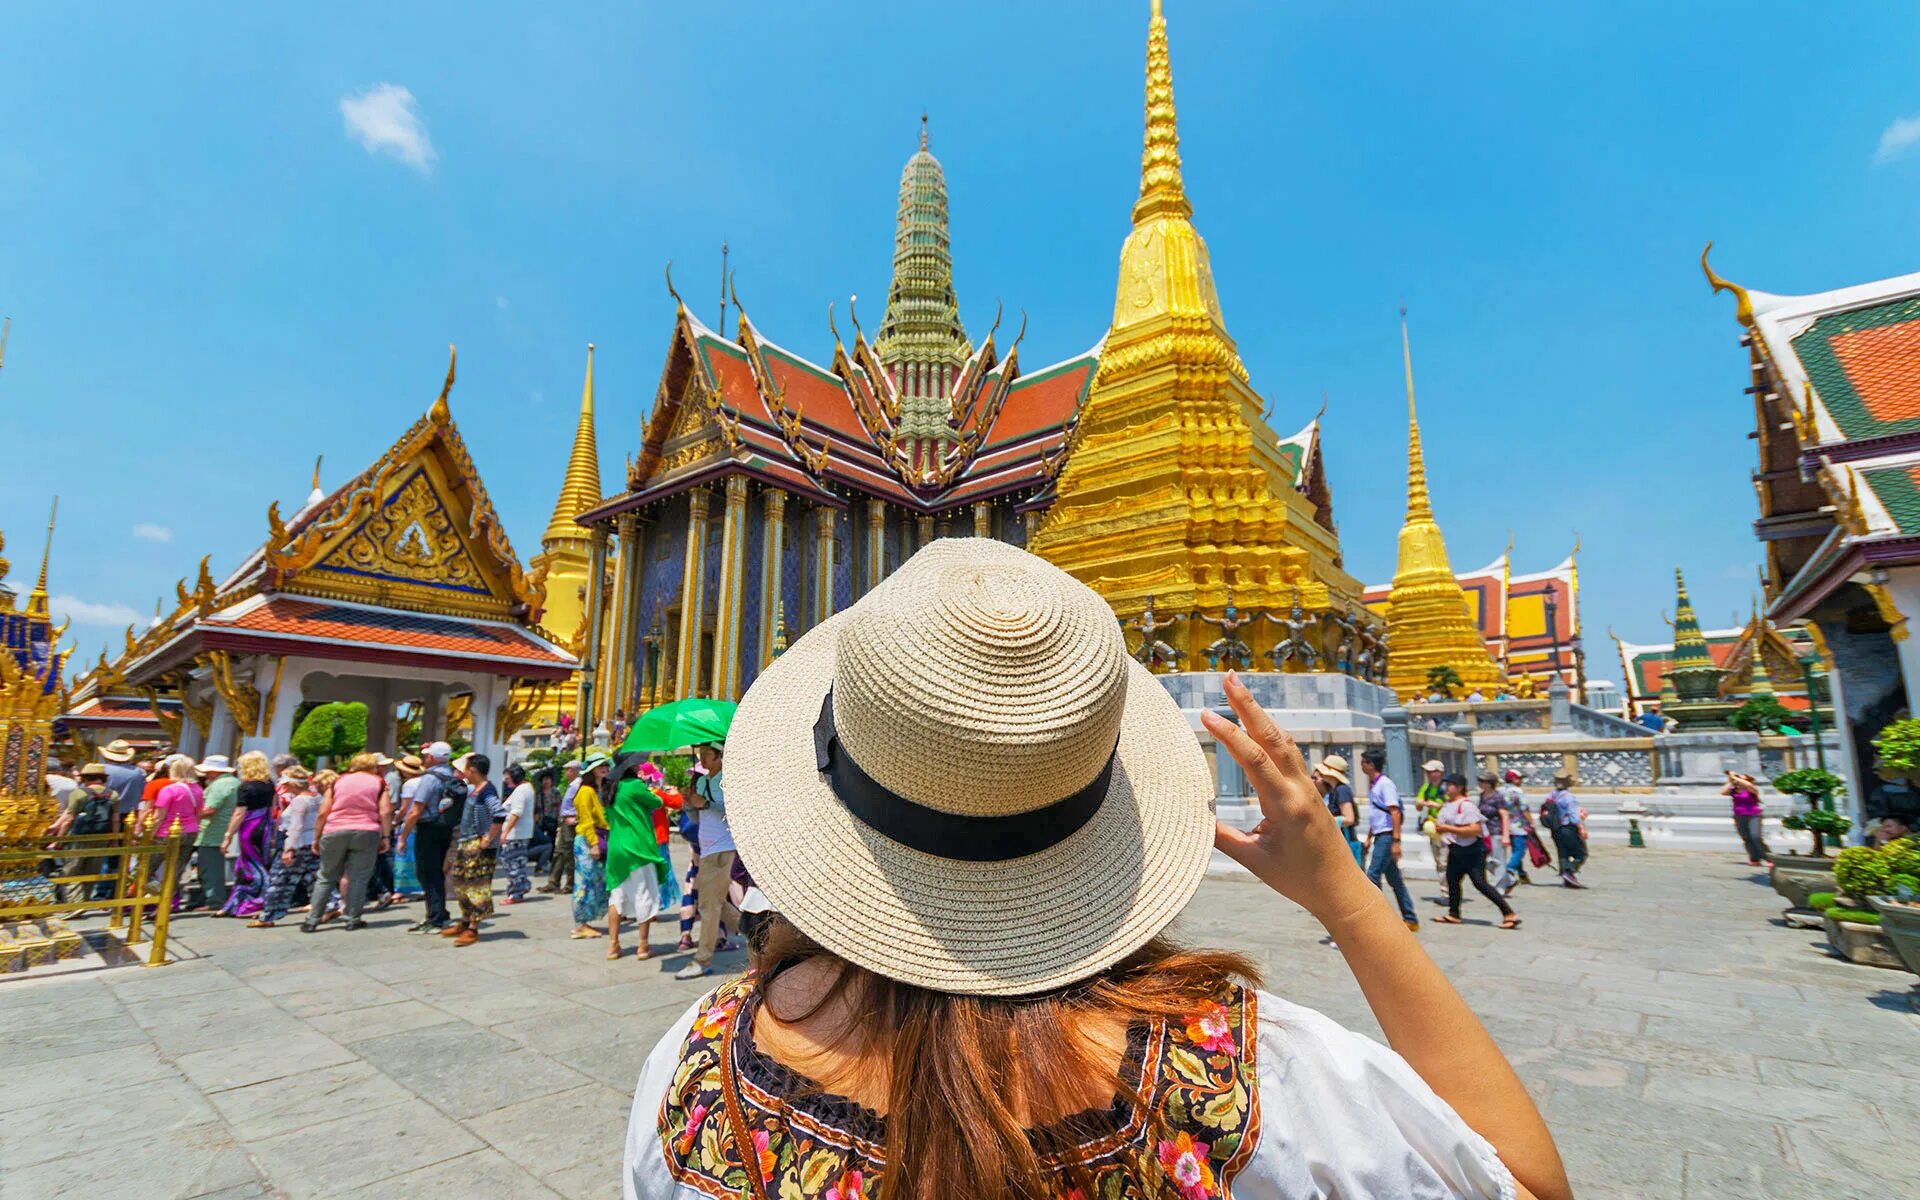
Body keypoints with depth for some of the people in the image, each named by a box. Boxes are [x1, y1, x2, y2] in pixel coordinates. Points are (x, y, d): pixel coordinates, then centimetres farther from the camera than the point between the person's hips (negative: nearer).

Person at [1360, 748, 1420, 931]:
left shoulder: (1385, 784, -13)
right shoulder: (1372, 784, 15)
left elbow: (1395, 812, -18)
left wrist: (1396, 841, -21)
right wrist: (1369, 838, 22)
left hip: (1387, 836, -10)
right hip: (1379, 836, 10)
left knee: (1372, 875, -10)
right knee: (1394, 879, 13)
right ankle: (1410, 919, 20)